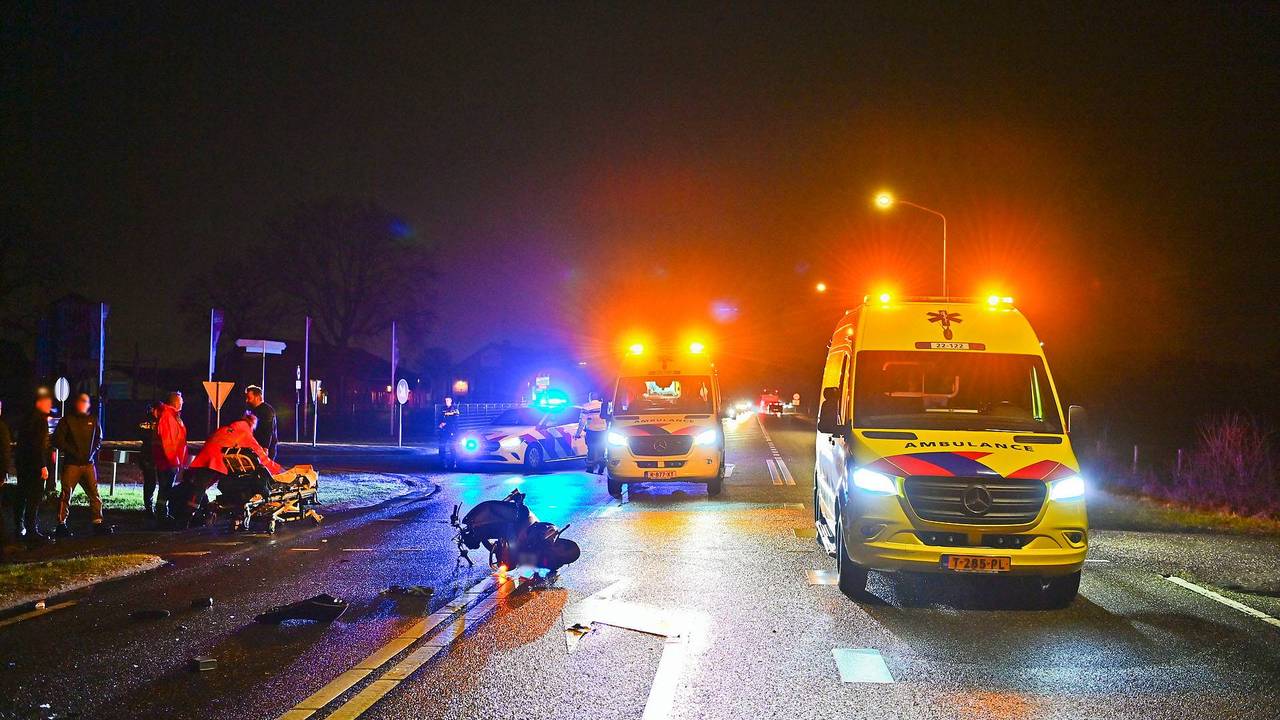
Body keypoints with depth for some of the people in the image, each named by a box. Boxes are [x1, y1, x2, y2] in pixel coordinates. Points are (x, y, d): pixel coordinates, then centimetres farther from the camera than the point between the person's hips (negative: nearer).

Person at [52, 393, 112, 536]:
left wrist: (92, 453, 4)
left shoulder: (92, 420, 13)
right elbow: (58, 440, -2)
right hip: (71, 464, -3)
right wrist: (73, 453, -9)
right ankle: (61, 525, 1)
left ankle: (98, 523, 4)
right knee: (66, 494, -4)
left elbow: (98, 440, 20)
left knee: (94, 494, 0)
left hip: (89, 464, 3)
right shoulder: (67, 420, 2)